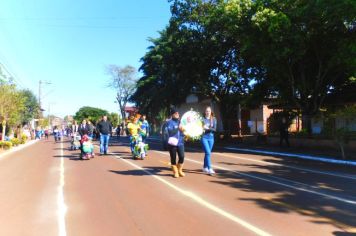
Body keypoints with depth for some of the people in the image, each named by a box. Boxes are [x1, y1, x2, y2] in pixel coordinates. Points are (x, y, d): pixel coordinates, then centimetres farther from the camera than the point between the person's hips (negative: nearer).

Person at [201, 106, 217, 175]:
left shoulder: (213, 119, 5)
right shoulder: (202, 119, -3)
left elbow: (214, 129, -3)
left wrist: (207, 128, -17)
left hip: (211, 137, 4)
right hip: (204, 137, -4)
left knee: (207, 153, 12)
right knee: (208, 153, -13)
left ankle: (205, 167, 28)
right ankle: (209, 169, -13)